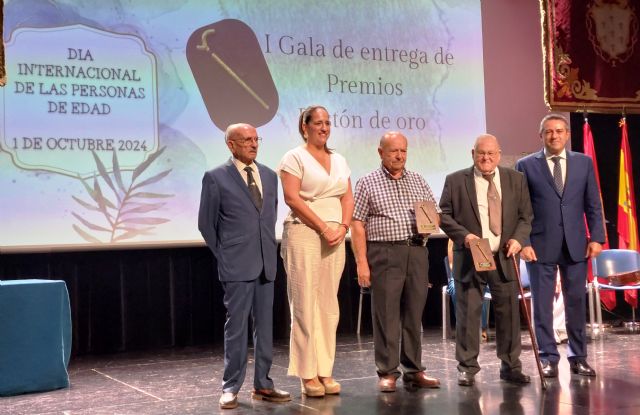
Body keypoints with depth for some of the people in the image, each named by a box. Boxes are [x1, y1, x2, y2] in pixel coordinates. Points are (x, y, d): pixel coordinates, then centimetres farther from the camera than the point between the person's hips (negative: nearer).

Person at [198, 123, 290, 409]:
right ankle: (231, 388, 9)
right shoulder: (216, 178, -4)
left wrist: (269, 250, 14)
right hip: (237, 266, -5)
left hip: (266, 264, 5)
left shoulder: (269, 176, 11)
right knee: (236, 327, 0)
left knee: (265, 327, 9)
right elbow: (206, 223, 0)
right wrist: (224, 256, 1)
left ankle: (262, 385, 18)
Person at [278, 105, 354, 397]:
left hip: (335, 238, 6)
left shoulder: (339, 161, 17)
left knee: (329, 305, 6)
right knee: (306, 305, -4)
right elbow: (291, 197, -12)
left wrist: (342, 227, -6)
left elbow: (347, 198, 13)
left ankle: (325, 371, 11)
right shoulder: (295, 158, -2)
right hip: (304, 235, -6)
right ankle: (308, 375, 0)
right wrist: (323, 228, -14)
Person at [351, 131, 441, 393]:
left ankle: (414, 370, 16)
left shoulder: (418, 181, 16)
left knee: (414, 314, 8)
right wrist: (361, 262, -11)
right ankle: (387, 372, 6)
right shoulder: (367, 184, 3)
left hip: (417, 252, 4)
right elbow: (357, 225, -3)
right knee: (386, 314, -2)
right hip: (385, 253, -4)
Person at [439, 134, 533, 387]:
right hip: (469, 258, -2)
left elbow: (526, 215, 10)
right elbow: (444, 214, 0)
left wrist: (518, 238, -8)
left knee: (508, 311, 5)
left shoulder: (516, 179, 9)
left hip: (504, 257, 2)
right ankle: (467, 368, 8)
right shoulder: (455, 181, 2)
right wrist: (463, 235, -15)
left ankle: (511, 366, 16)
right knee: (468, 313, -1)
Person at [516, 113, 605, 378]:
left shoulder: (584, 163, 9)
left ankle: (578, 357, 17)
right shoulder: (526, 165, 2)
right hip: (541, 245, -2)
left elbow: (593, 205, 8)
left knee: (576, 302, 7)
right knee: (542, 304, 2)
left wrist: (596, 237, -1)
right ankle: (549, 358, 11)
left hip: (576, 245, 2)